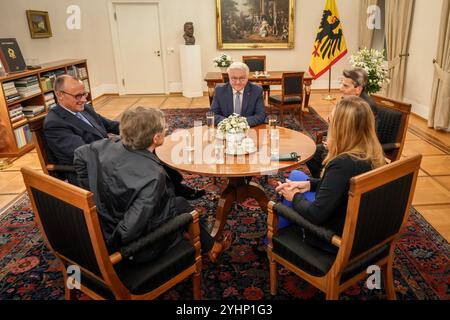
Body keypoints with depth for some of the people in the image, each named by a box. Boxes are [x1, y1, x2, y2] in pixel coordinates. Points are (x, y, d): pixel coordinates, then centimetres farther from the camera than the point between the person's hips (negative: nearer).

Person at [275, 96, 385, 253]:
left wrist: (294, 196, -9)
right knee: (295, 175, 15)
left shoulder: (342, 164, -34)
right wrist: (309, 183, 1)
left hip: (338, 239, -8)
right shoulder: (372, 154, -7)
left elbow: (316, 214, -28)